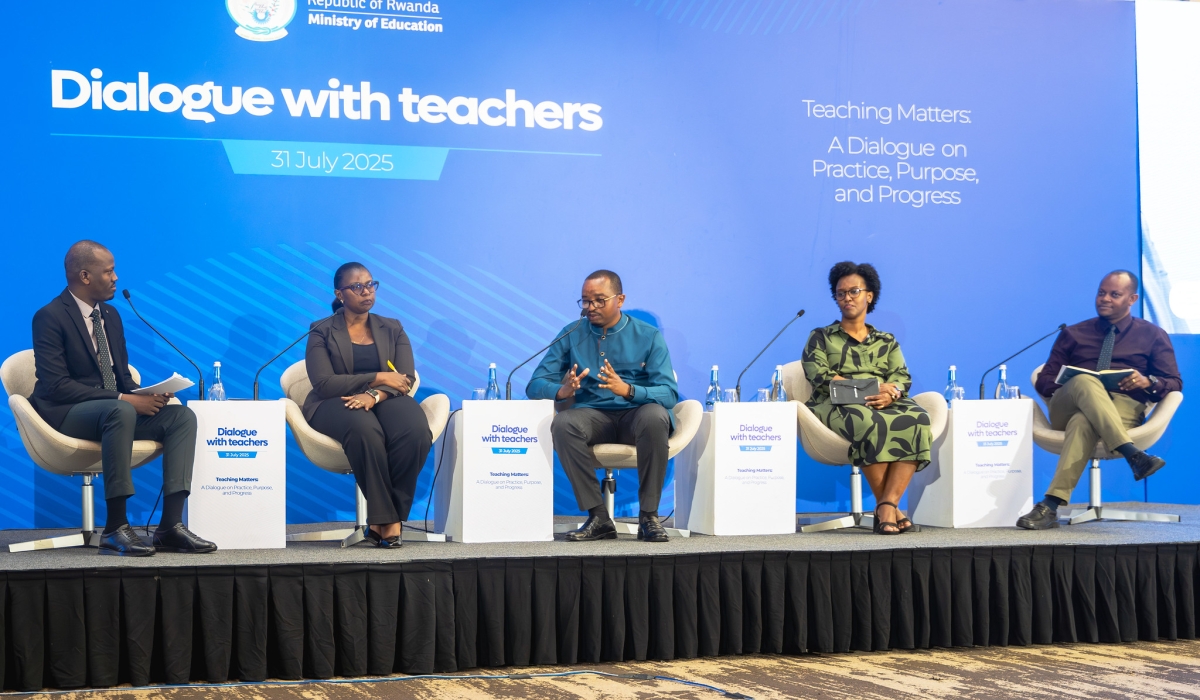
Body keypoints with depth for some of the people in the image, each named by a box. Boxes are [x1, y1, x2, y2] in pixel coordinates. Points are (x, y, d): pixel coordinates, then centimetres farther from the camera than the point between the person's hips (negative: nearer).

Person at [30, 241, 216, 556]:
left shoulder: (110, 315, 15)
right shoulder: (50, 317, -10)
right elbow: (56, 386, -20)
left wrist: (143, 395, -7)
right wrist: (125, 399, -24)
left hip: (113, 408, 8)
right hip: (66, 414, -8)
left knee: (182, 415, -15)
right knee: (121, 410, -39)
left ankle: (170, 526, -23)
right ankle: (115, 529, -34)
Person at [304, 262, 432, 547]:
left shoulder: (393, 329, 16)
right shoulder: (322, 332, 7)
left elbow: (406, 379, 2)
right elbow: (324, 383, -7)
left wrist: (374, 395, -20)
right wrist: (378, 378, -13)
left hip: (386, 401, 3)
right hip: (336, 404, -3)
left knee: (417, 433, -34)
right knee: (365, 430, -40)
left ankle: (382, 520, -24)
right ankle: (388, 520, -31)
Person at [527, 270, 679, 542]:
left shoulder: (648, 336, 3)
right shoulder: (571, 335, 8)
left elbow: (669, 394, -8)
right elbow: (536, 385, 2)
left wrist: (627, 390, -27)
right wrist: (562, 391, -23)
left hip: (636, 416, -1)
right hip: (592, 416, 1)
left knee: (655, 416, -36)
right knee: (563, 423, -32)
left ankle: (649, 515, -25)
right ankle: (598, 517, -27)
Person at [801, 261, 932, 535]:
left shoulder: (887, 342, 24)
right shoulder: (820, 338, 15)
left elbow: (902, 378, 8)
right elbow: (821, 376, -3)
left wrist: (890, 394, -18)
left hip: (885, 406, 3)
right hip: (834, 407, -3)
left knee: (917, 419, -31)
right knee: (870, 422, -39)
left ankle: (886, 506, -37)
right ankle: (889, 509, -31)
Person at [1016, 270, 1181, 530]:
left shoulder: (1153, 335, 19)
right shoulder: (1073, 334, 23)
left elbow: (1175, 383, 12)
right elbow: (1044, 380, 17)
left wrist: (1148, 382, -12)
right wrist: (1061, 385, -8)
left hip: (1123, 407, -2)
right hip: (1067, 408, 2)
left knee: (1083, 422, -40)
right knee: (1084, 381, -37)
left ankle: (1051, 505, -53)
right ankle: (1132, 454, -54)